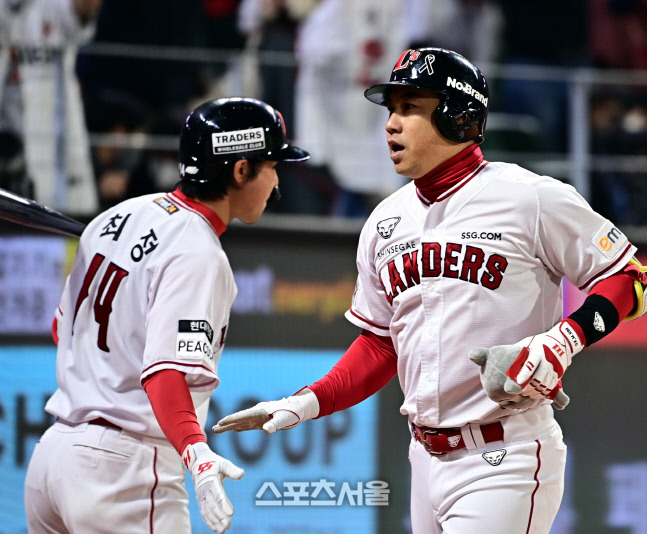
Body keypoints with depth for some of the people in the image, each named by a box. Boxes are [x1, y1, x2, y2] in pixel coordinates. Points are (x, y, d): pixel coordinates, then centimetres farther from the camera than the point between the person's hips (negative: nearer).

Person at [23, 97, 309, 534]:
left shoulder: (120, 216, 11)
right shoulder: (197, 253, -15)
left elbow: (63, 327, 22)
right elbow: (167, 371, -27)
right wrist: (197, 455, -40)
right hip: (126, 469, -9)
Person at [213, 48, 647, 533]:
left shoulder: (532, 198, -8)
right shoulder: (385, 222, 13)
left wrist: (562, 342, -19)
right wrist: (308, 402, 6)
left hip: (505, 462, -7)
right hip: (427, 459, 7)